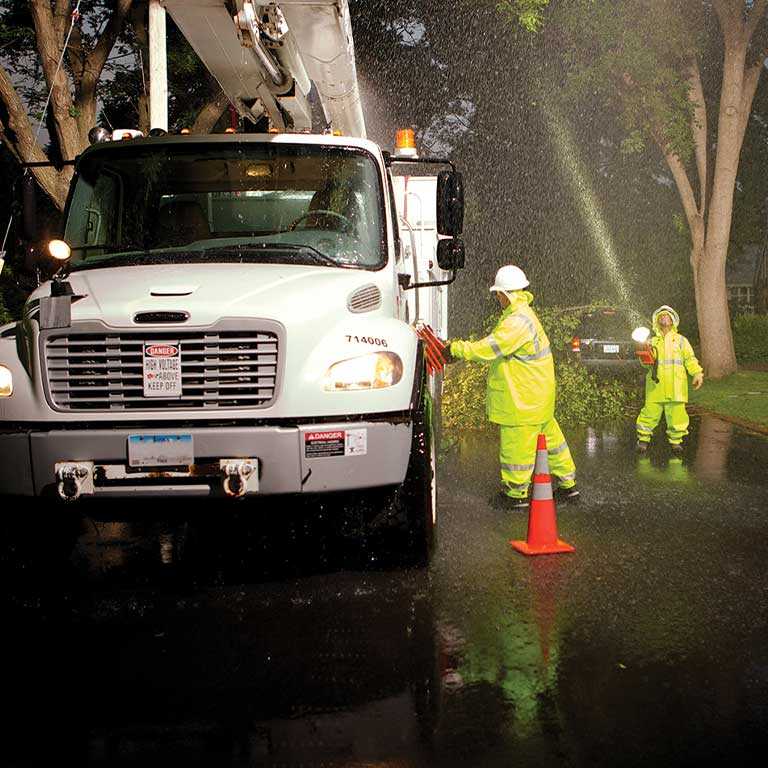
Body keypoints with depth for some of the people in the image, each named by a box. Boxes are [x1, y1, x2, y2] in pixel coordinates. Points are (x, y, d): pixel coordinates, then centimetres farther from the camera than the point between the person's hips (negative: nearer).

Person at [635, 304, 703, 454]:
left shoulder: (681, 340, 14)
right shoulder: (652, 341, 17)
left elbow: (690, 359, 6)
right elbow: (645, 362, 9)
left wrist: (697, 374, -9)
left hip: (676, 385, 0)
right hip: (656, 386, 0)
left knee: (676, 413, -2)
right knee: (650, 412, -4)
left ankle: (675, 441, 10)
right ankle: (643, 439, 6)